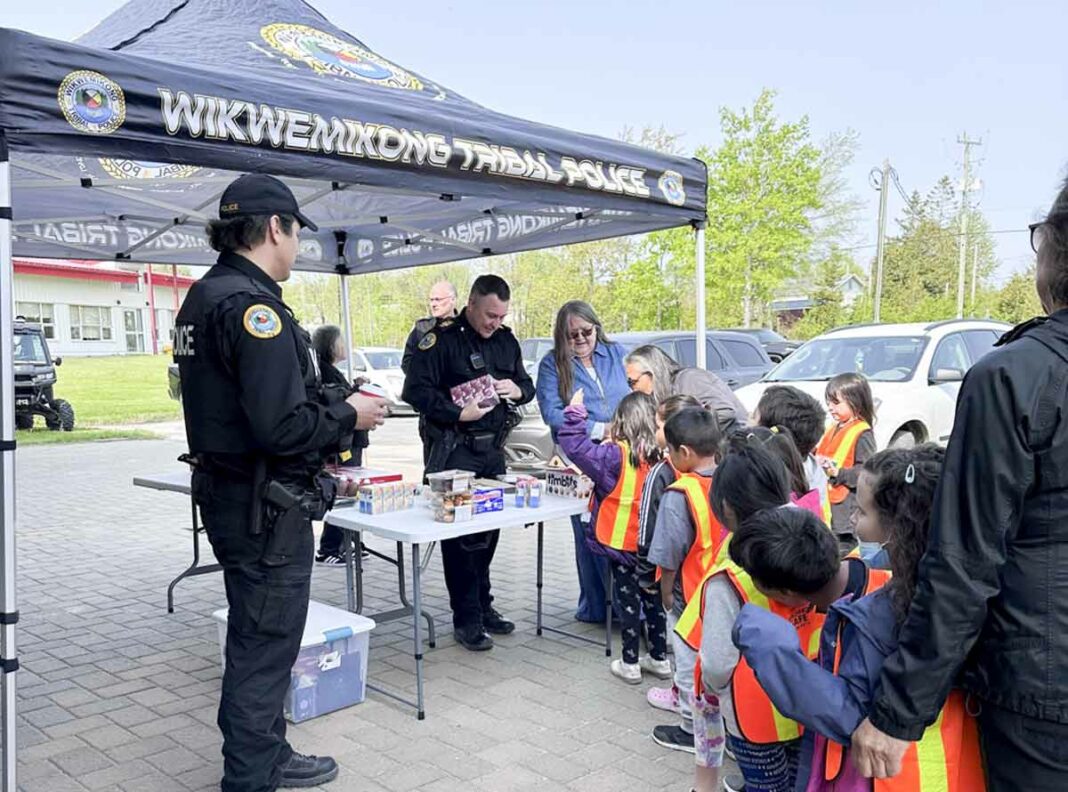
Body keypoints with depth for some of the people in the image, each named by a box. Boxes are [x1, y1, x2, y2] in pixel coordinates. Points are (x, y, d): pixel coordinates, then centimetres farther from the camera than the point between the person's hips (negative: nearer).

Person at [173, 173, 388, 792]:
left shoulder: (205, 296, 11)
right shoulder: (253, 305, -21)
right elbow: (282, 427, -28)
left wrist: (329, 405, 12)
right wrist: (348, 415, -11)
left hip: (227, 495, 11)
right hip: (266, 508, -11)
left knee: (258, 640, 22)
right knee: (265, 649, 3)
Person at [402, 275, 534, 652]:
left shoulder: (506, 340, 12)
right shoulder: (442, 339, -9)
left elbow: (527, 385, 21)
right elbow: (416, 389, -15)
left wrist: (517, 390, -2)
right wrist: (459, 413, -20)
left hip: (494, 451, 7)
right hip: (456, 452, -6)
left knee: (489, 529, 12)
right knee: (460, 533, -3)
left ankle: (482, 605, 26)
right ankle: (467, 618, 6)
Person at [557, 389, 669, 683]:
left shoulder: (616, 455, -18)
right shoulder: (660, 456, -5)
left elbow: (576, 447, -22)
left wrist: (575, 413, -15)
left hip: (623, 543, -4)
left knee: (629, 601, 6)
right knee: (653, 598, 17)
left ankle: (630, 664, 15)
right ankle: (659, 658, 28)